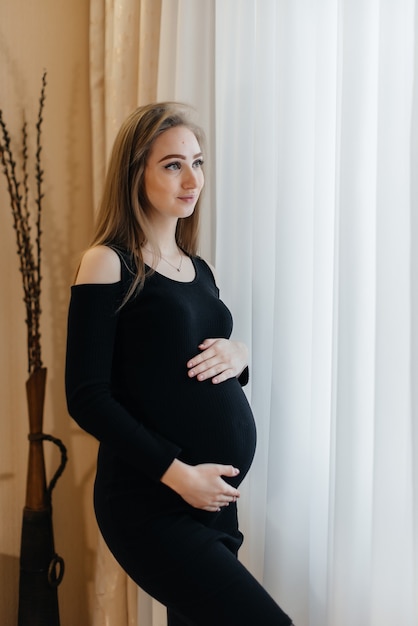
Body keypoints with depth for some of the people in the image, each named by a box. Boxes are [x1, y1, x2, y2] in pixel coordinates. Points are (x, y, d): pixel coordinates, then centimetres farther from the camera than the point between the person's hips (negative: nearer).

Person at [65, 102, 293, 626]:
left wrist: (239, 355, -3)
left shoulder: (198, 269, 13)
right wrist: (177, 473, -19)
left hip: (215, 498, 7)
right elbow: (87, 396, -14)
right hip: (151, 504, -7)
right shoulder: (108, 264, -8)